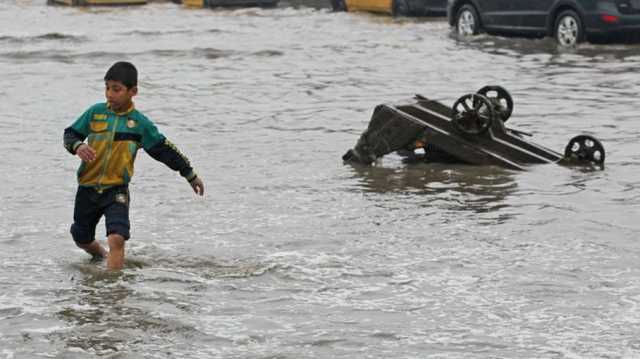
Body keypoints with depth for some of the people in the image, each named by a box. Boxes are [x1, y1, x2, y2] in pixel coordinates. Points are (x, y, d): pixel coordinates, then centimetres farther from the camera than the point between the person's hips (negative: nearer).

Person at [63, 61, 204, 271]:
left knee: (116, 239, -23)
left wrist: (190, 175, 11)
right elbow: (71, 134, 6)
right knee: (82, 239, 19)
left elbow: (163, 149, 6)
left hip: (116, 191, -3)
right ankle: (101, 256, 51)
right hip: (87, 188, 3)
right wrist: (77, 146, -18)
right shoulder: (95, 112, 0)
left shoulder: (140, 123, -2)